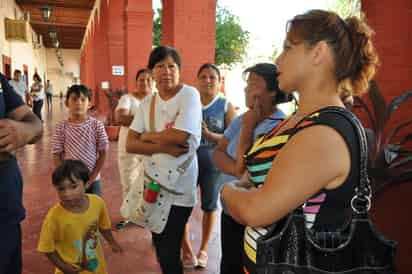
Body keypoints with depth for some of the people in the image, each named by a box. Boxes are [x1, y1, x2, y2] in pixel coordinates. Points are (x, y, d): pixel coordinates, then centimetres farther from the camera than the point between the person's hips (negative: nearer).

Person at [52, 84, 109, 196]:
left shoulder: (97, 125, -8)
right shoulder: (61, 127, -6)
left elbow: (103, 154, -5)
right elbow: (56, 156, -3)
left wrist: (91, 179, -8)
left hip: (92, 180, 0)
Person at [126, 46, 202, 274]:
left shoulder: (189, 94, -11)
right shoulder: (147, 102, 5)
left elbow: (179, 136, -24)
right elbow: (130, 144, -3)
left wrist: (146, 136, -7)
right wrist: (164, 147, -18)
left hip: (179, 188, -6)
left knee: (169, 253, 4)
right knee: (159, 245, 22)